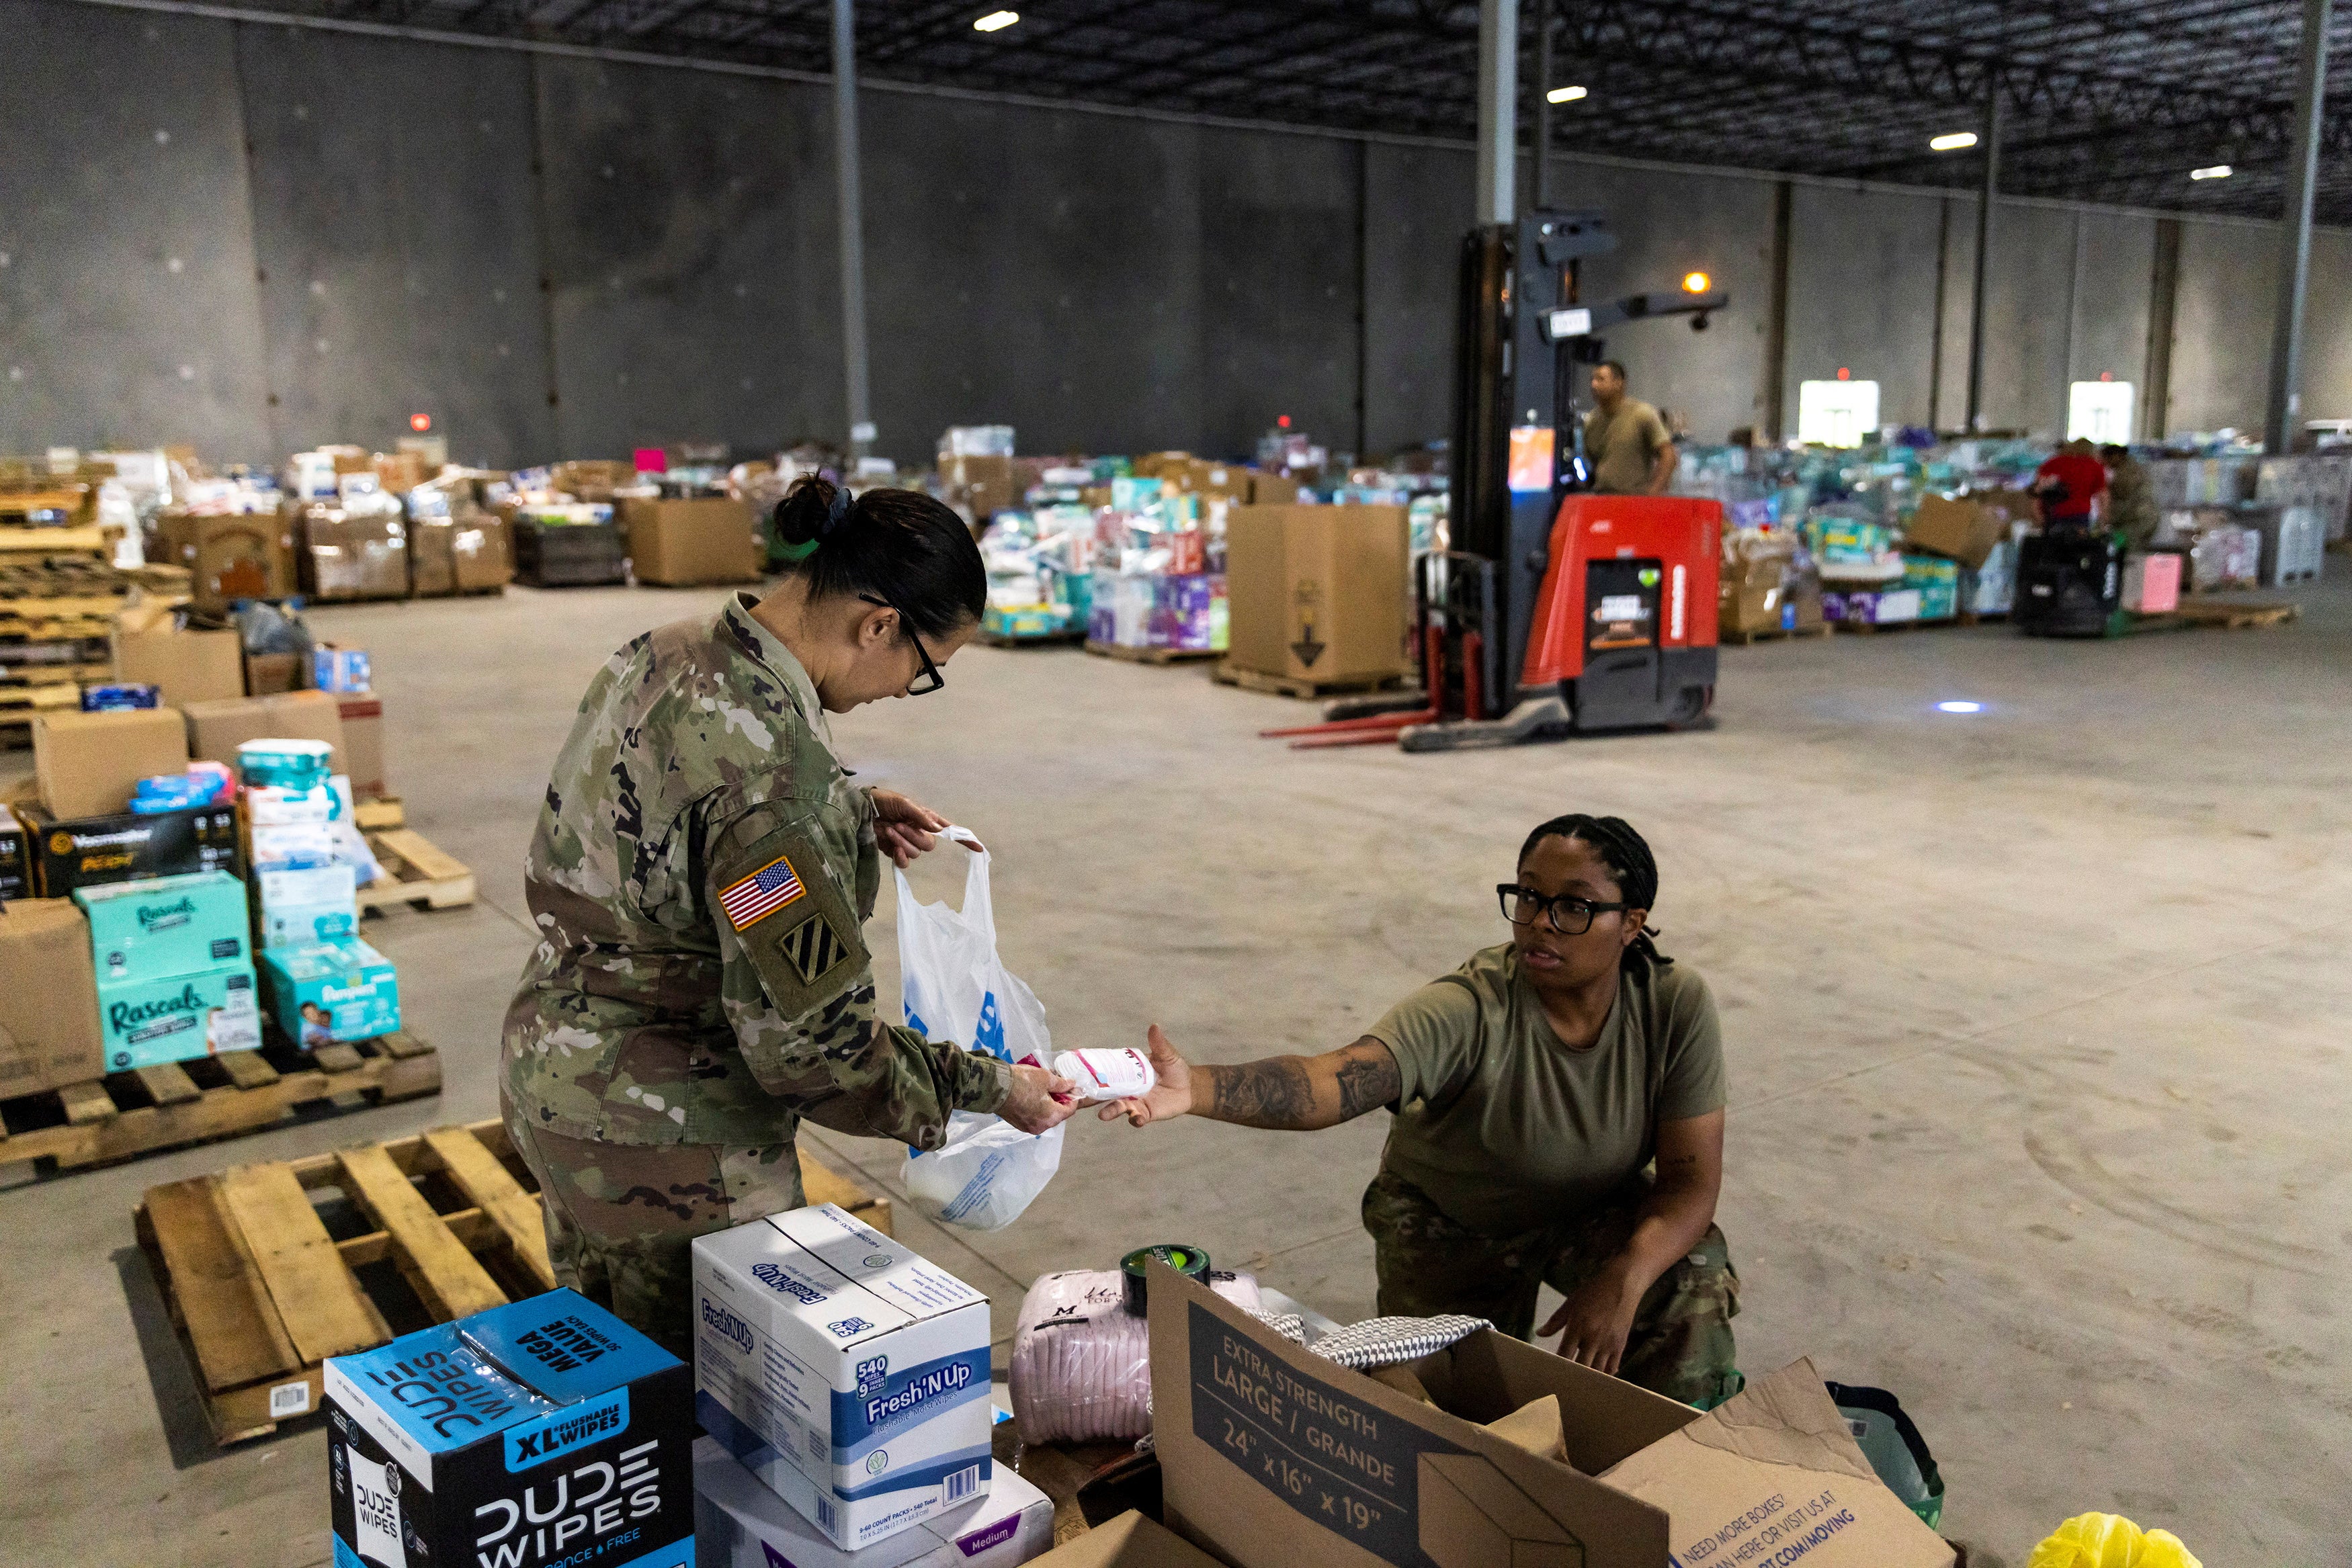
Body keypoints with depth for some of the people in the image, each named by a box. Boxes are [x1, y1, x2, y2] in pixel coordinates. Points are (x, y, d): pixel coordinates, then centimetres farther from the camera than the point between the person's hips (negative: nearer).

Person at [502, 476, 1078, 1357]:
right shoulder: (774, 758, -30)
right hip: (667, 1143, -9)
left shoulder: (667, 654, -3)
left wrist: (852, 813, 9)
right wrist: (986, 1088, -14)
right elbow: (805, 1042, -25)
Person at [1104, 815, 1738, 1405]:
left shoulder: (1675, 1004, -23)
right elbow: (1336, 1079, -51)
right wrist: (1196, 1087, -69)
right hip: (1451, 1221, -2)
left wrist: (1622, 1283, -39)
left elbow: (1691, 1177, -21)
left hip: (1599, 1211, 2)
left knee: (1695, 1279, -24)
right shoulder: (1468, 1012, -34)